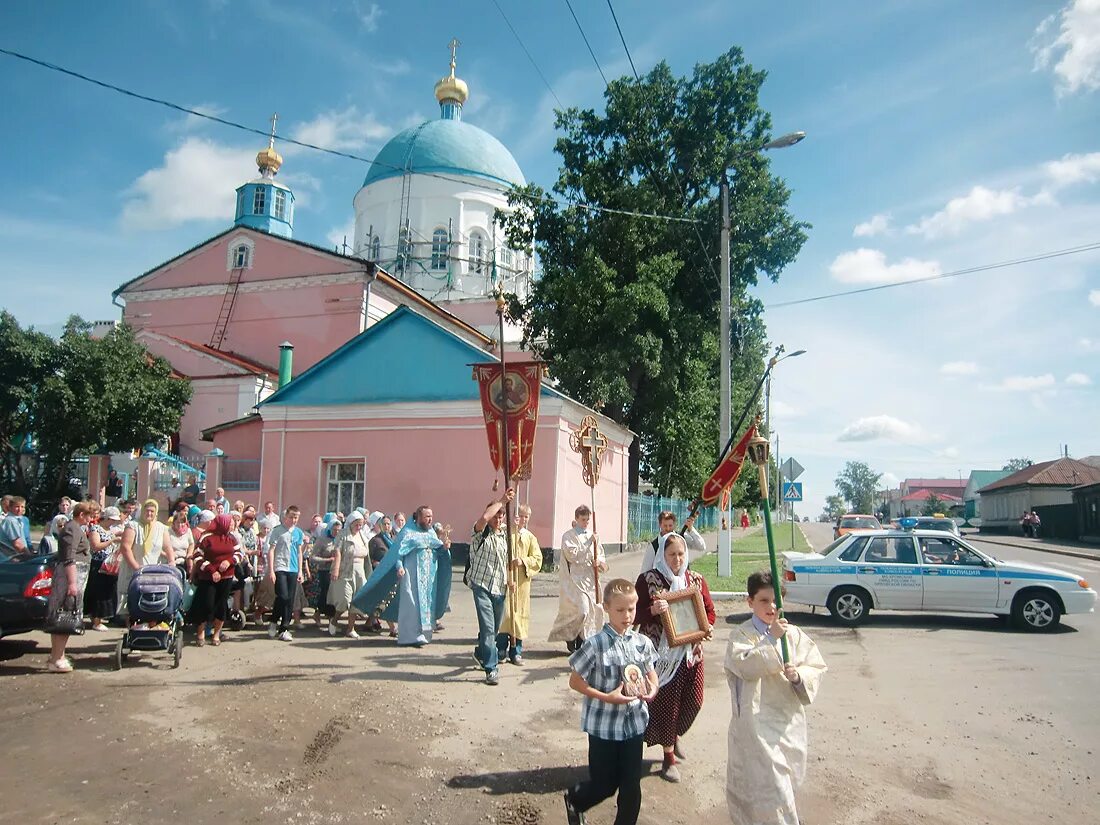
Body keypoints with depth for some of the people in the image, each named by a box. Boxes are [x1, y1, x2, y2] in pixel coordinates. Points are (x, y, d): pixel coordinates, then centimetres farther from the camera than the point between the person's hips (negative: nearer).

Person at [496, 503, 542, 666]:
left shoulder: (530, 537, 13)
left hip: (522, 582, 4)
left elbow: (538, 560, 8)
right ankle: (501, 650, 5)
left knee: (519, 613, 6)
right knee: (504, 612, -7)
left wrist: (523, 561, -12)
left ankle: (516, 651, 16)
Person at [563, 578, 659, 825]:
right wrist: (607, 697, -19)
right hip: (603, 725, -4)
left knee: (632, 785, 11)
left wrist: (652, 689, -12)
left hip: (634, 723, 4)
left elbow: (651, 674, 11)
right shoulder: (595, 644, -17)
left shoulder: (642, 642, -3)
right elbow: (575, 681, -11)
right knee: (604, 785, 11)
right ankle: (574, 799, 42)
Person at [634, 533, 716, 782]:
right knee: (665, 703, 1)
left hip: (690, 651, 4)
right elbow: (635, 614, -8)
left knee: (693, 701, 9)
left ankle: (674, 734, 42)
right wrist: (653, 610, -26)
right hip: (660, 652, -4)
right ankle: (669, 757, 21)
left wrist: (707, 626, -8)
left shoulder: (696, 580, 4)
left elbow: (709, 610, 12)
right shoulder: (648, 580, -8)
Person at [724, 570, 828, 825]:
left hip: (789, 721, 4)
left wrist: (799, 676, -16)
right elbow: (745, 665, -23)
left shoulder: (794, 634, 3)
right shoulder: (741, 635, -7)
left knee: (788, 782, 18)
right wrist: (771, 639, -25)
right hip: (757, 723, -4)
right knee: (766, 784, -6)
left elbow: (817, 668, 4)